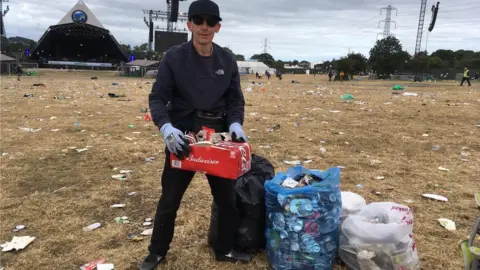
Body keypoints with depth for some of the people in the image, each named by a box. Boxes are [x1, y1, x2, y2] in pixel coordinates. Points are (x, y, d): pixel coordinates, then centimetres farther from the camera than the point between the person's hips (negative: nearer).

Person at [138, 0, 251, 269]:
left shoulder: (227, 60, 0)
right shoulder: (174, 57, -8)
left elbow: (236, 99, 4)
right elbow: (158, 98, -8)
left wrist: (235, 123, -15)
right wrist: (166, 126, -26)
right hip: (182, 135, -2)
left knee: (228, 198, 12)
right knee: (169, 199, 10)